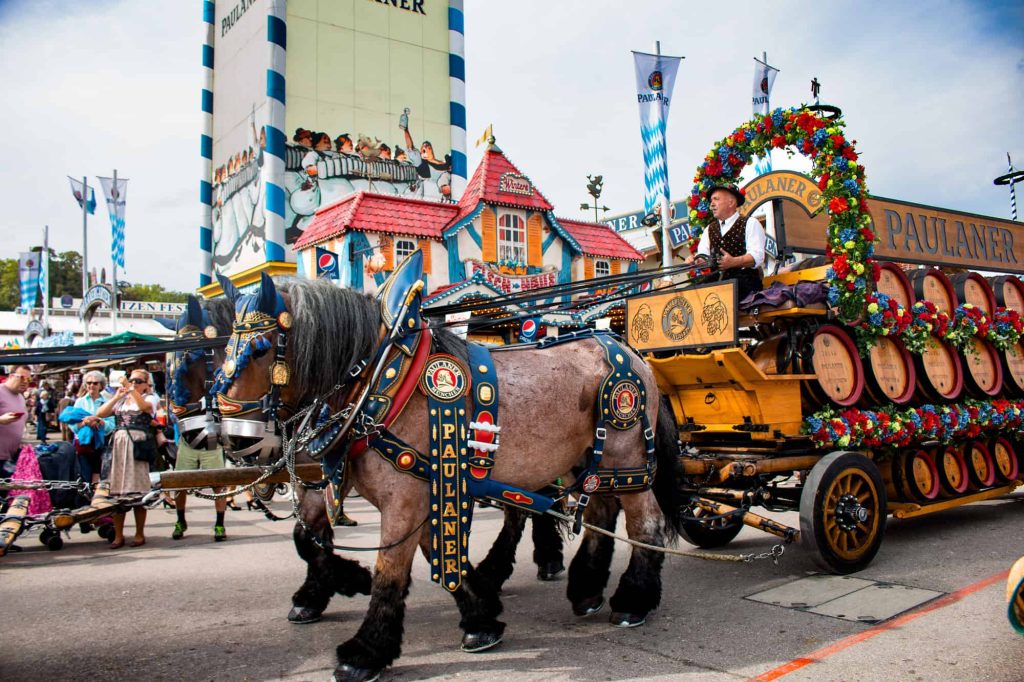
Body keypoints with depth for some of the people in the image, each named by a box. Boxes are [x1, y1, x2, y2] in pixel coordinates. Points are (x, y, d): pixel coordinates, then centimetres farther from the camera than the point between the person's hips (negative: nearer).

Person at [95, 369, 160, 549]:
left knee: (138, 491, -3)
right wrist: (117, 397, 1)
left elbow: (144, 406, -14)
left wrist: (132, 390, -20)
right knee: (116, 491, 1)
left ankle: (140, 533, 7)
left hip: (138, 446, -4)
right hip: (118, 445, 4)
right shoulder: (120, 400, 21)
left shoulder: (150, 398, 9)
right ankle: (118, 535, 7)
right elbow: (100, 413, 9)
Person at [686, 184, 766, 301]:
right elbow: (703, 254, 12)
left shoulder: (750, 224, 7)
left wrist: (733, 262, -26)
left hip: (745, 280, -5)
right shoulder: (710, 229, 24)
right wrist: (694, 260, -14)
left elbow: (757, 256, -7)